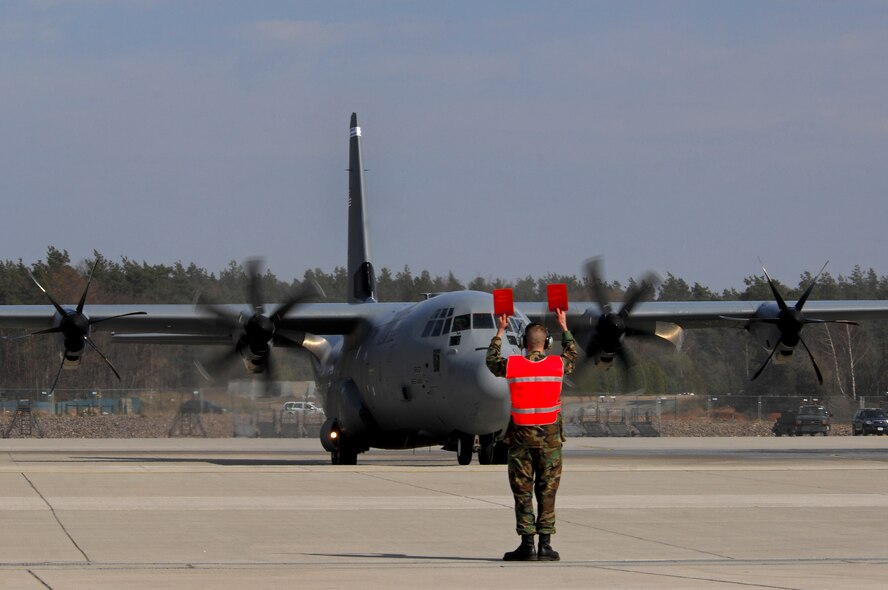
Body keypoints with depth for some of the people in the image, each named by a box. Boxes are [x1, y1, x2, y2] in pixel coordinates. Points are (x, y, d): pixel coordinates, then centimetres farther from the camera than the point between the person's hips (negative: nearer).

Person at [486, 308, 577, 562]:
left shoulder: (512, 365, -6)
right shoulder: (558, 365, -3)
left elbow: (492, 361, 18)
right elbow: (572, 354, 22)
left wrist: (500, 332, 27)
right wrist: (564, 327, 34)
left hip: (521, 436, -1)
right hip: (550, 436, 1)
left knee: (522, 491, 3)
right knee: (547, 491, 3)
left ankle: (527, 544, 0)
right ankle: (545, 544, 0)